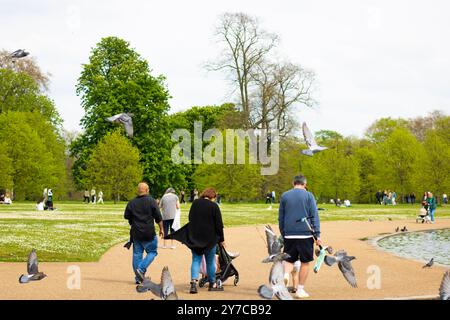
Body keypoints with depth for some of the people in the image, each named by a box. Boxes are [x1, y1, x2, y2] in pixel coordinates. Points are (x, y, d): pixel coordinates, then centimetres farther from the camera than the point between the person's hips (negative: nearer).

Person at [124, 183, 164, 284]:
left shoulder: (131, 203, 3)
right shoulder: (151, 201, -6)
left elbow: (126, 216, 11)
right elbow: (158, 218, -5)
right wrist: (161, 229, 5)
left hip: (135, 233, 4)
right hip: (149, 233, -4)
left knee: (137, 254, 9)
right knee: (152, 252, 8)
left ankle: (138, 278, 9)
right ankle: (141, 269, -11)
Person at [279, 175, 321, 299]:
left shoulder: (284, 196, 9)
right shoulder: (308, 195, 1)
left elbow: (280, 218, 12)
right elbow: (314, 216, -4)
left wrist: (283, 234, 19)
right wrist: (317, 235, -4)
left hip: (289, 234, 2)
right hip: (305, 234, -2)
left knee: (289, 259, 12)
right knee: (305, 262, 8)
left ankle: (285, 274, -18)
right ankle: (300, 290, 9)